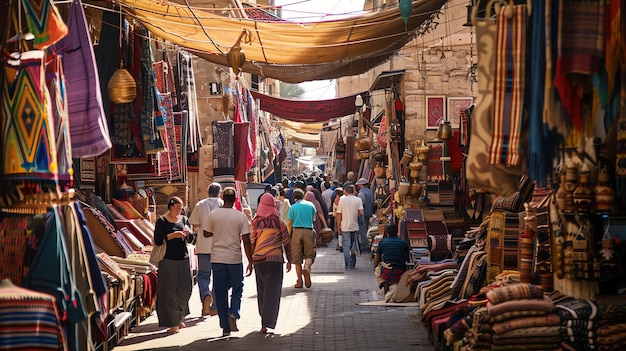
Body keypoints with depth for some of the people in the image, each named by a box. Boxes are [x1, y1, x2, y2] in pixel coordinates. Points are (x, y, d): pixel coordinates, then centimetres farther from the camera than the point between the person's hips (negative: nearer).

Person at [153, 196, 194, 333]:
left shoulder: (184, 220, 11)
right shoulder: (161, 221, -2)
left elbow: (190, 240, 12)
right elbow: (157, 241, -10)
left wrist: (187, 234, -9)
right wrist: (172, 235, -19)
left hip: (183, 259, 5)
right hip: (168, 259, -5)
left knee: (185, 289, 5)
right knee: (170, 291, -6)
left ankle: (179, 318, 24)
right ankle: (173, 323, -2)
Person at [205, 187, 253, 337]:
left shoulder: (213, 215, -2)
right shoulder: (241, 216, -6)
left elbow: (207, 234, 11)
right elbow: (246, 240, -7)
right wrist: (250, 262, -2)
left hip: (217, 259, 1)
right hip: (235, 259, -1)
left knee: (220, 293, 8)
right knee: (237, 289, 17)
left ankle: (225, 327, 8)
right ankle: (234, 313, -7)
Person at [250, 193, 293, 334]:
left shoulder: (255, 222, 3)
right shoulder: (279, 222, 0)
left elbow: (251, 242, 3)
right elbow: (286, 242, 3)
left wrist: (251, 260, 12)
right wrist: (289, 260, 13)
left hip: (258, 259, 2)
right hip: (275, 259, -2)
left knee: (261, 290, 16)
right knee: (272, 291, -3)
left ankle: (264, 318, 25)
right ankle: (266, 323, -14)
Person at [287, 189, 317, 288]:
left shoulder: (293, 207, 2)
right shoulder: (311, 205, 8)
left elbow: (289, 223, 1)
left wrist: (289, 236, 8)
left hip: (296, 231, -1)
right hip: (309, 231, 1)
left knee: (297, 257, 4)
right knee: (310, 254, 7)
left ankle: (299, 281, 3)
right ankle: (307, 268, -25)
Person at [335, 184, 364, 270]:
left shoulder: (342, 200, -2)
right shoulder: (358, 200, -1)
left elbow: (339, 215, -1)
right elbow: (361, 213, -11)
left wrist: (339, 228, 7)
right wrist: (355, 216, 12)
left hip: (345, 227, -2)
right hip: (355, 227, 2)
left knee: (346, 247, 3)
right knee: (354, 245, 16)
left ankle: (348, 265, -3)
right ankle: (353, 264, 21)